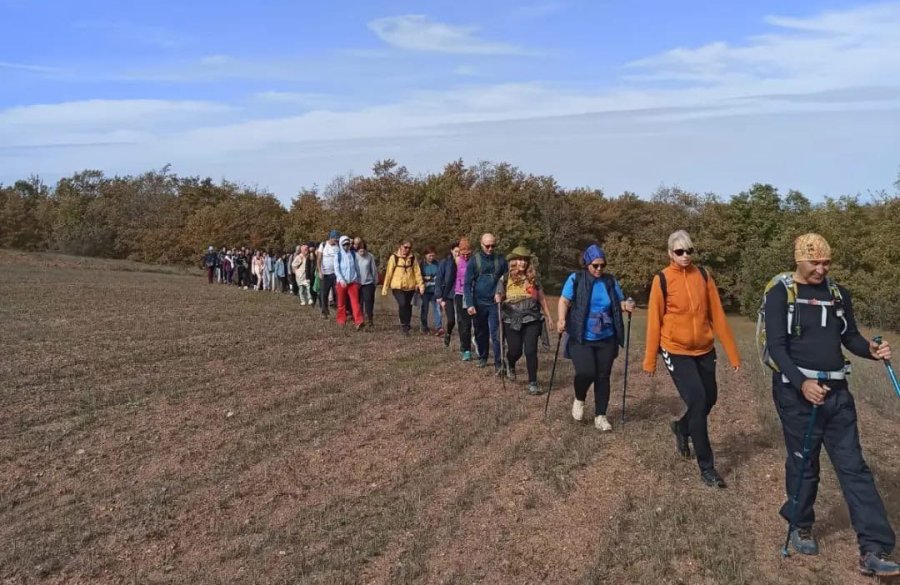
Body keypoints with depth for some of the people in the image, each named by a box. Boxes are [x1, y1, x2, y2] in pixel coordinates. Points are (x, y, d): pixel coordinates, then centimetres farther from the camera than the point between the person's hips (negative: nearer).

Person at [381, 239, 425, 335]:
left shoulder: (412, 258, 5)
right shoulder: (394, 257, -3)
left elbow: (417, 272, 2)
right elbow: (389, 273, -2)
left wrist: (421, 284, -8)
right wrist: (385, 288, -2)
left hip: (410, 287, 3)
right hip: (397, 287, -3)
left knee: (408, 305, 10)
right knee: (402, 304, -19)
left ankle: (406, 325, 26)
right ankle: (405, 325, -4)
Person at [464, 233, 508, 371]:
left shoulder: (501, 260, 1)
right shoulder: (474, 261, 0)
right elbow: (468, 284, -2)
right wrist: (469, 304, -10)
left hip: (496, 303, -1)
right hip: (479, 303, 1)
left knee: (496, 334, -7)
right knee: (481, 333, 14)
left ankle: (498, 364, -7)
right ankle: (482, 358, 31)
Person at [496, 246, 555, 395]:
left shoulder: (533, 279, 4)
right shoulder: (505, 279, 0)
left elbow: (542, 299, 11)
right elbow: (499, 297, 6)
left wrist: (549, 317, 12)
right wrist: (498, 299, -18)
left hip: (532, 320, 0)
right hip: (511, 321, 0)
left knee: (530, 351, -8)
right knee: (515, 351, 5)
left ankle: (533, 383, 4)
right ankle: (510, 365, 43)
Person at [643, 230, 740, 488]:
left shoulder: (703, 275, 1)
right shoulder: (662, 279, -9)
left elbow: (717, 315, 2)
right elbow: (654, 321, -5)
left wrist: (732, 352, 3)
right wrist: (650, 360, -2)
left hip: (704, 350, 5)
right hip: (676, 351, -4)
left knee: (709, 399, 13)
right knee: (697, 401, -10)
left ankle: (681, 428, 45)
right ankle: (706, 467, 3)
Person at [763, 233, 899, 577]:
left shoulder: (838, 293, 9)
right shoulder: (780, 294, -8)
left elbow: (850, 337, 14)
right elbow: (776, 346, -16)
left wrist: (871, 350, -8)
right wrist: (802, 382, -28)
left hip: (837, 392, 5)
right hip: (796, 392, -5)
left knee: (854, 467, 3)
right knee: (803, 465, 7)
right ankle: (801, 527, 30)